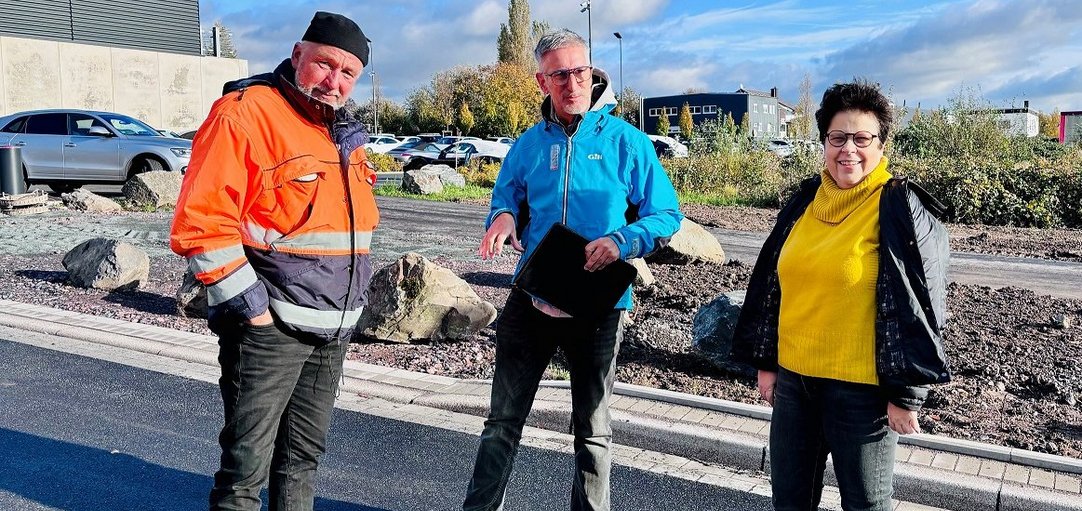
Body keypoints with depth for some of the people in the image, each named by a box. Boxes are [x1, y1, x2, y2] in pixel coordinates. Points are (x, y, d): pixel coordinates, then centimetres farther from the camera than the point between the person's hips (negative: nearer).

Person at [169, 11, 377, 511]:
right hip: (269, 328, -7)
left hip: (332, 331, 8)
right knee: (246, 469, 1)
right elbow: (202, 222, -19)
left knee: (303, 457, 19)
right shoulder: (245, 113, -13)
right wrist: (252, 307, -18)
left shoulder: (345, 133, 13)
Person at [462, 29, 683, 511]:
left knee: (592, 430, 15)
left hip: (598, 307, -2)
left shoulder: (626, 141, -5)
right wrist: (504, 217, -11)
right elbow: (506, 201, 13)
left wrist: (622, 241, -23)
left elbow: (667, 216, -4)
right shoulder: (529, 143, 4)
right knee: (502, 423, 11)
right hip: (532, 299, 3)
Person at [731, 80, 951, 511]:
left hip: (860, 387, -5)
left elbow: (917, 307, -11)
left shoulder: (901, 210, -10)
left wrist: (906, 395, -11)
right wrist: (766, 362, 11)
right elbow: (772, 285, 11)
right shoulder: (805, 201, 6)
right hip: (794, 377, 6)